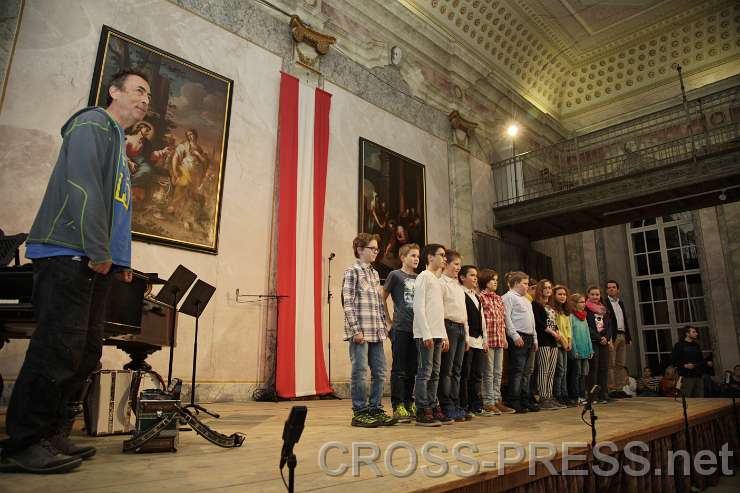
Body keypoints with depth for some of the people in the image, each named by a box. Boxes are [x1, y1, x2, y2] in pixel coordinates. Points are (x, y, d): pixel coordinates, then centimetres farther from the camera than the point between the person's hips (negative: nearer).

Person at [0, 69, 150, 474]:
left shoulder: (118, 142, 27)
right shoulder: (93, 123, 0)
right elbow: (82, 186, -15)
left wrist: (120, 260, 17)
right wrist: (98, 251, -19)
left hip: (94, 263, 10)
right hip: (68, 254, -10)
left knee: (85, 353, 8)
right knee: (58, 350, -10)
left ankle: (53, 437, 15)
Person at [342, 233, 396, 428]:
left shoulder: (375, 273, 18)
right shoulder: (352, 271, -4)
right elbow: (348, 303, -11)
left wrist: (384, 327, 13)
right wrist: (356, 330, -16)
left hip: (376, 332, 8)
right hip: (360, 331, -8)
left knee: (379, 372, 10)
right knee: (360, 372, -1)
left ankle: (375, 410, 21)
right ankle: (360, 413, 9)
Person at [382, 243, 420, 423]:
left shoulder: (418, 278, 15)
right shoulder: (395, 275, -1)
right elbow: (382, 299, 2)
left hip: (416, 329, 6)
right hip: (401, 329, -5)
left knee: (412, 369, 11)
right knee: (399, 369, -1)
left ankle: (409, 403, 21)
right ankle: (398, 406, 5)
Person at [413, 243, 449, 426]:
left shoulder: (438, 281, 21)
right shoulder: (423, 277, -6)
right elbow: (418, 308, -13)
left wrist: (444, 335, 16)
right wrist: (427, 334, -18)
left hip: (437, 335, 9)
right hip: (426, 335, -9)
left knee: (434, 373, 10)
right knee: (424, 372, -6)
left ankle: (431, 409, 17)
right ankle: (422, 413, -2)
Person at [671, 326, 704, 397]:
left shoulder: (696, 345, 18)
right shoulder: (679, 345, -2)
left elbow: (701, 359, 29)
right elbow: (673, 361, -7)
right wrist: (684, 365, -18)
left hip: (698, 376, 7)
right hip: (686, 377, -6)